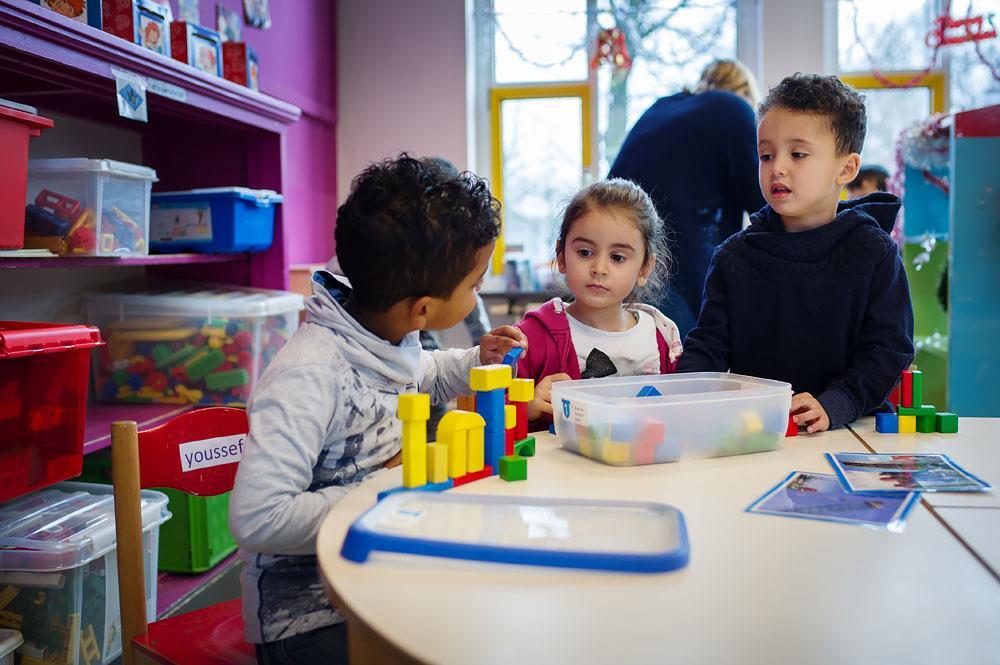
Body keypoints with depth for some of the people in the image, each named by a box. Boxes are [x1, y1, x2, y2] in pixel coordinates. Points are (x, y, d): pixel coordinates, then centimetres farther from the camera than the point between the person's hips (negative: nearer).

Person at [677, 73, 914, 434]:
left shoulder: (873, 252, 2)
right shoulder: (733, 256, 7)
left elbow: (888, 350, -2)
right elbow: (708, 345, 7)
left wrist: (832, 406, -19)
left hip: (846, 429, -2)